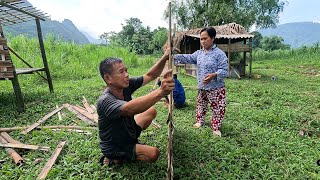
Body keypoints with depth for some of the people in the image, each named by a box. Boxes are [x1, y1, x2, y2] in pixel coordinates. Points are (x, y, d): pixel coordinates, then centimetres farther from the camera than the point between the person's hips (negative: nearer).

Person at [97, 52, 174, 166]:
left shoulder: (126, 86, -15)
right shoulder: (104, 101, -37)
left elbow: (150, 76, -15)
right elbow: (129, 109, -56)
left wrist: (165, 58, -33)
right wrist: (160, 92, -68)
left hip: (128, 131, 8)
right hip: (114, 147, -7)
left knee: (152, 111, 14)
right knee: (154, 153, -22)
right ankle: (115, 158, -1)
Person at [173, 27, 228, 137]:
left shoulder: (219, 54, -12)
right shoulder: (198, 53, 7)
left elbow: (224, 70, -15)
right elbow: (187, 58, -5)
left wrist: (214, 75, -33)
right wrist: (174, 57, -19)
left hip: (216, 88, -5)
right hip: (201, 88, 6)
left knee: (217, 108, 4)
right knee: (200, 105, 20)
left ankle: (216, 128, 20)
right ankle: (199, 121, 40)